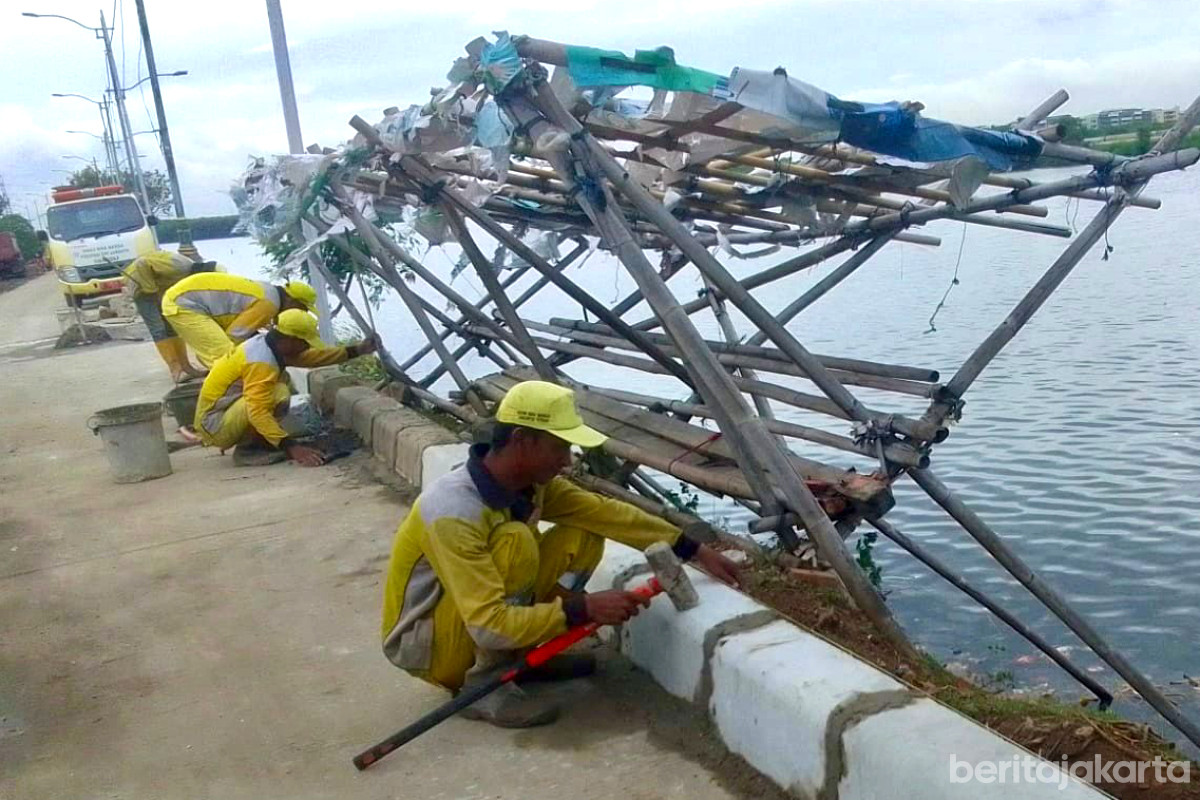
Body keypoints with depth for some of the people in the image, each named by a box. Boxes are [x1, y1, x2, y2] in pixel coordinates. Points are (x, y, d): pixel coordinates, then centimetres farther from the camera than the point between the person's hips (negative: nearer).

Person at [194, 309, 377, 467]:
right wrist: (291, 446, -40)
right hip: (214, 426, -10)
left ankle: (249, 441, 9)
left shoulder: (266, 342, 3)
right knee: (277, 395, -29)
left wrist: (356, 351, 12)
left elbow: (314, 356, 13)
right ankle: (247, 449, -10)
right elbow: (258, 412, -35)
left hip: (227, 413, 10)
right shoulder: (261, 361, -26)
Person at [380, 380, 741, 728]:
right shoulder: (454, 512, -33)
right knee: (514, 540, -32)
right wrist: (583, 608, -35)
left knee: (583, 537, -5)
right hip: (424, 646, -7)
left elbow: (606, 513, -2)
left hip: (485, 624, 8)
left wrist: (694, 550, -3)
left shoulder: (531, 482, -9)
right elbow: (489, 626, -37)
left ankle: (520, 654, 6)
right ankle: (485, 686, -17)